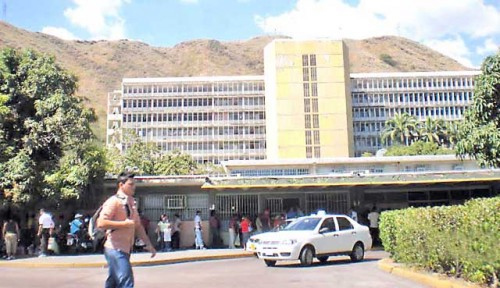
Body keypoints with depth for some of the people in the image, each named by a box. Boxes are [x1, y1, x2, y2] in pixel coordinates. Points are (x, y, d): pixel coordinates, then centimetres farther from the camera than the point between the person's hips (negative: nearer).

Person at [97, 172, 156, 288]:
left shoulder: (131, 203, 16)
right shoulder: (114, 201, -11)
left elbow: (138, 225, 21)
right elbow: (101, 223, -22)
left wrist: (148, 244, 15)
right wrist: (125, 223, -19)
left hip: (125, 249, 8)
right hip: (116, 249, -8)